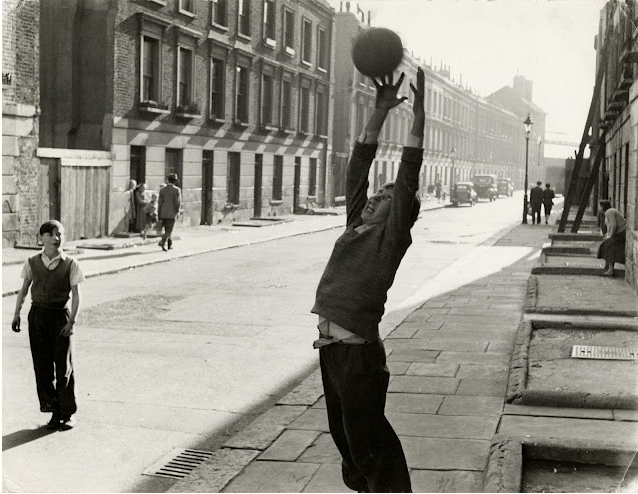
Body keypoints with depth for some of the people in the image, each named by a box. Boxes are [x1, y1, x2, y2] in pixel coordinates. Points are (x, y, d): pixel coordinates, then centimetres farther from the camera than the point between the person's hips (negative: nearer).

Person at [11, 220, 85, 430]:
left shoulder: (70, 264, -3)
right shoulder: (32, 263, 3)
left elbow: (76, 295, -3)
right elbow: (23, 290, 11)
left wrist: (72, 321, -11)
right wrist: (17, 314, 3)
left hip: (61, 315, -2)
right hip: (37, 314, 2)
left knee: (64, 366, -1)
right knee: (42, 366, 4)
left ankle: (68, 413, 10)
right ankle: (53, 412, 14)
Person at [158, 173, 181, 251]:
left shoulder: (162, 189, 4)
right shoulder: (177, 190, -9)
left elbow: (159, 202, 4)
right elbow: (178, 202, -13)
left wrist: (159, 214, 9)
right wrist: (177, 210, 6)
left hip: (163, 213, 5)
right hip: (172, 213, -5)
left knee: (167, 230, 18)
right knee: (169, 230, -3)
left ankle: (170, 244, 25)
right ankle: (162, 242, -23)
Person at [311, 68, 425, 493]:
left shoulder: (393, 235, -6)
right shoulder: (357, 224, 12)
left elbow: (408, 178, -14)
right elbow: (359, 166, 11)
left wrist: (419, 115, -16)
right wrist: (381, 111, 9)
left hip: (358, 348, -8)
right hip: (330, 344, 8)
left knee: (368, 440, -3)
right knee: (343, 432, 19)